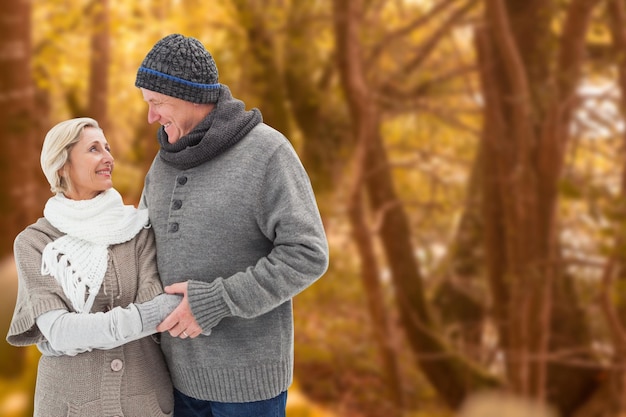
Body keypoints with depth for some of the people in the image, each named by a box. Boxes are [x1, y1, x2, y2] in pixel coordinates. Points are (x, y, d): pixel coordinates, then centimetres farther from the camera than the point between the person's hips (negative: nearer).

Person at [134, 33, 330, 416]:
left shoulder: (267, 152, -16)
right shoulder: (169, 160, 5)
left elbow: (307, 255, -21)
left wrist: (214, 303, -24)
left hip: (246, 371, -6)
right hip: (183, 367, 7)